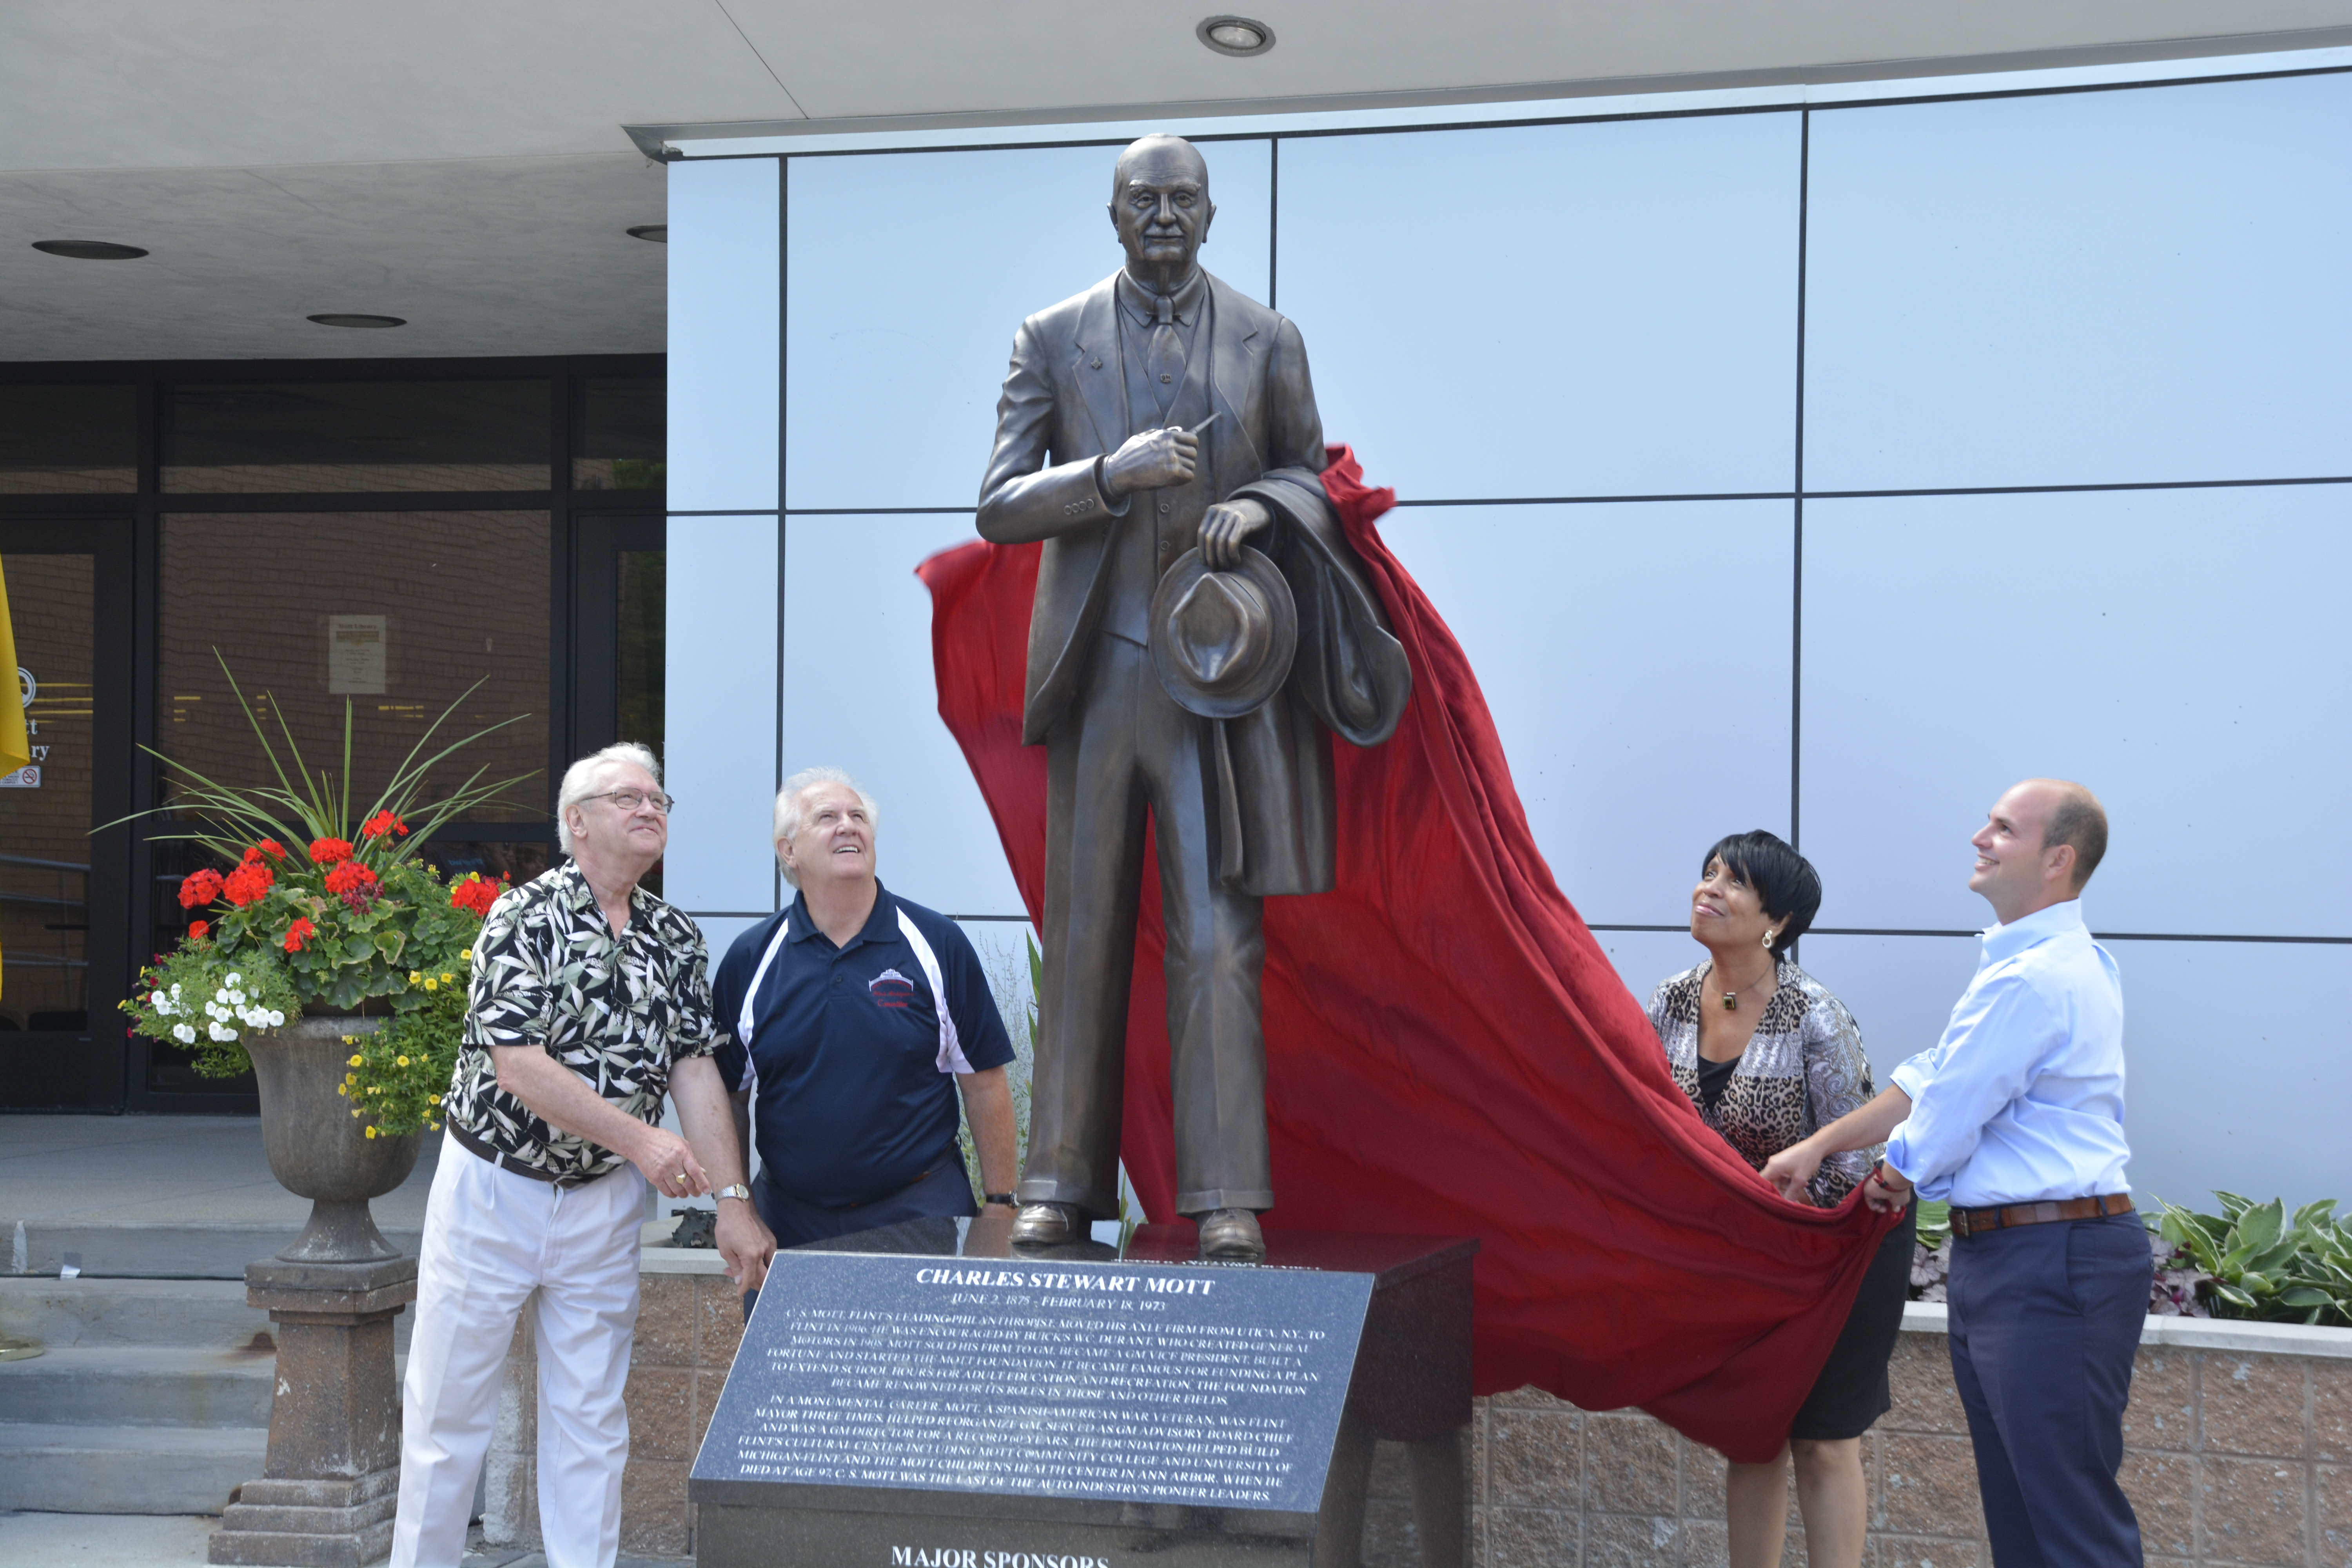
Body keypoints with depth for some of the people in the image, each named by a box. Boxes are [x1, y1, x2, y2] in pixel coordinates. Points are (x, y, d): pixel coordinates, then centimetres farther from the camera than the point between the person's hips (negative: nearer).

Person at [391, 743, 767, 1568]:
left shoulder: (676, 939, 4)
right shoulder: (526, 917, -12)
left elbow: (695, 1069, 0)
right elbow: (519, 1067, -20)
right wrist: (640, 1139, -23)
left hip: (603, 1200, 4)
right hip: (491, 1190, -4)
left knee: (591, 1418, 8)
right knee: (449, 1406, 5)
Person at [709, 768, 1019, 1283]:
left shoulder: (938, 944, -1)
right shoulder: (750, 960, 3)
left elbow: (984, 1085, 1)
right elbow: (727, 1097, 7)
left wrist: (1001, 1206, -1)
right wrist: (734, 1207, -1)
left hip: (920, 1212, -1)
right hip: (790, 1217, 2)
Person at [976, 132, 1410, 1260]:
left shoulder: (1268, 341, 5)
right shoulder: (1051, 341, 5)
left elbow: (1313, 480, 14)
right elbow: (998, 509, 0)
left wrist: (1252, 507, -10)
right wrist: (1112, 473, -18)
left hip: (1214, 663, -1)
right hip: (1095, 669, 1)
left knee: (1218, 938, -5)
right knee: (1083, 933, 5)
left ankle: (1227, 1199, -1)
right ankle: (1062, 1185, 13)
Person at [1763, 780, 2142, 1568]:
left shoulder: (2031, 981, -20)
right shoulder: (2052, 961, 15)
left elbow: (1940, 1127, -15)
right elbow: (1934, 1079, 20)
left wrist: (1894, 1178, 7)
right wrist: (1818, 1146, 19)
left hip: (2052, 1267, -11)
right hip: (1999, 1258, 11)